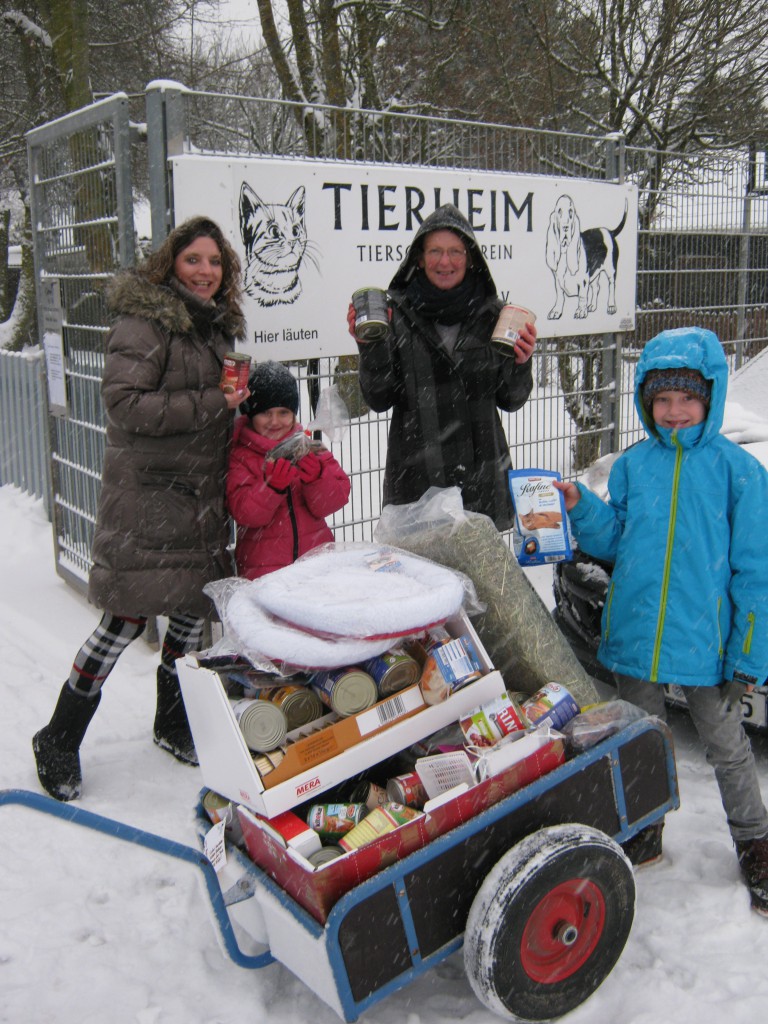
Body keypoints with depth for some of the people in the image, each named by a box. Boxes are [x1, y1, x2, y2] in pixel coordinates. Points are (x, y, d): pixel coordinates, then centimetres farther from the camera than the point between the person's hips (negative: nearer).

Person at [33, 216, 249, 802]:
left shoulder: (219, 325, 16)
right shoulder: (144, 320, -10)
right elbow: (126, 403, -20)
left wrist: (236, 403, 10)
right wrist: (210, 404, -20)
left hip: (202, 498, 8)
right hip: (147, 496, -8)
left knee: (194, 608, 12)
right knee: (128, 619, -6)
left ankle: (172, 721, 32)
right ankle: (60, 739, 11)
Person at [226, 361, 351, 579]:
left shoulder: (309, 447, 12)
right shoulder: (239, 455, 2)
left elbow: (335, 501, 4)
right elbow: (243, 512, -8)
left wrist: (316, 477, -15)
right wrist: (271, 485, -23)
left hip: (318, 557, 3)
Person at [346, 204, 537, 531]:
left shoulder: (491, 313, 4)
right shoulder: (397, 312, -1)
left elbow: (510, 400, 7)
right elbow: (379, 400, -2)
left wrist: (520, 363, -12)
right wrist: (369, 346, -15)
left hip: (482, 476, 2)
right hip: (416, 476, -1)